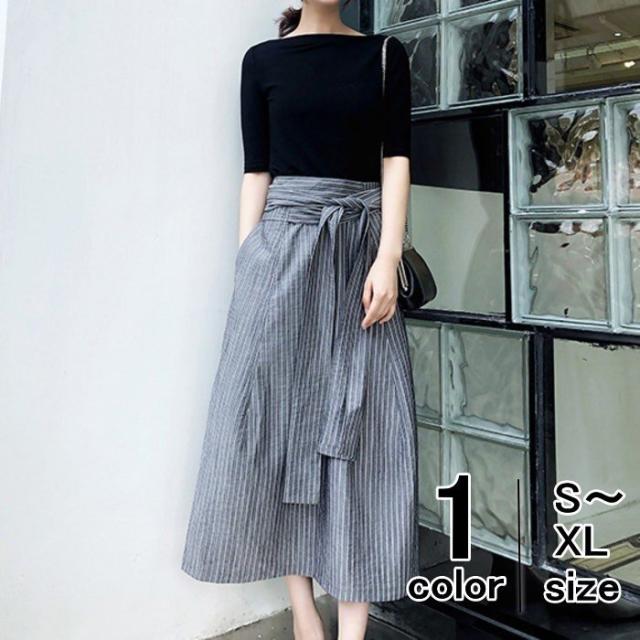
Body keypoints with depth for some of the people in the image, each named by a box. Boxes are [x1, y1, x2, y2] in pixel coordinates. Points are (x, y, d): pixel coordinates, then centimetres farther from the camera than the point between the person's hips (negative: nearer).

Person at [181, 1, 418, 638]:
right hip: (284, 244, 0)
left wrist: (388, 257, -11)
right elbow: (256, 172, 6)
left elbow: (397, 160, 2)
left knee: (363, 424, -4)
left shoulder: (385, 55, 11)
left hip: (360, 247, 0)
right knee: (279, 408, -2)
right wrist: (247, 267, -2)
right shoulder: (263, 60, 11)